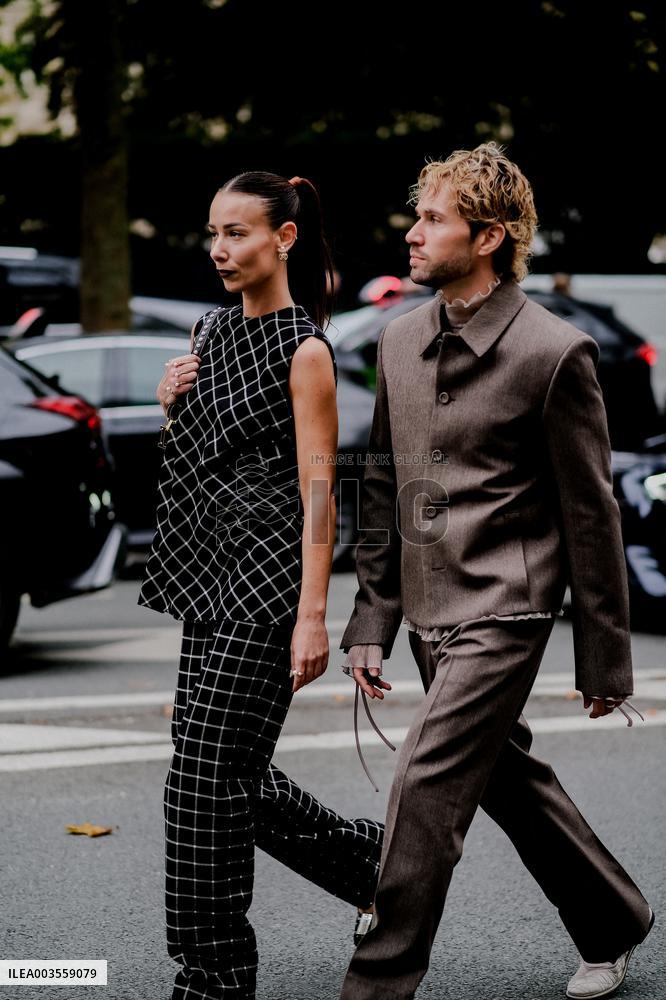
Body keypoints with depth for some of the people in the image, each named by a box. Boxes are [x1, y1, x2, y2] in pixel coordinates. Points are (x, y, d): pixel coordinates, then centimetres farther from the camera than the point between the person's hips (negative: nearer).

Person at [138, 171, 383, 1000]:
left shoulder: (304, 349, -10)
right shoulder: (212, 332, 13)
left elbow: (318, 487, -15)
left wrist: (312, 616, -21)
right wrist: (174, 405, 1)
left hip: (267, 574, -8)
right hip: (211, 573, 8)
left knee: (207, 775, -7)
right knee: (231, 773, 12)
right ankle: (373, 856, 31)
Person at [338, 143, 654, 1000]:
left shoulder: (552, 352, -13)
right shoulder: (399, 341, 7)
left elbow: (590, 513, -9)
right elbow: (382, 487, 13)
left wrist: (604, 659, -6)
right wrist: (372, 620, 9)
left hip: (503, 610, -7)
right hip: (428, 610, 7)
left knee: (426, 788, -12)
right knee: (509, 781, 18)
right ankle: (614, 927, 38)